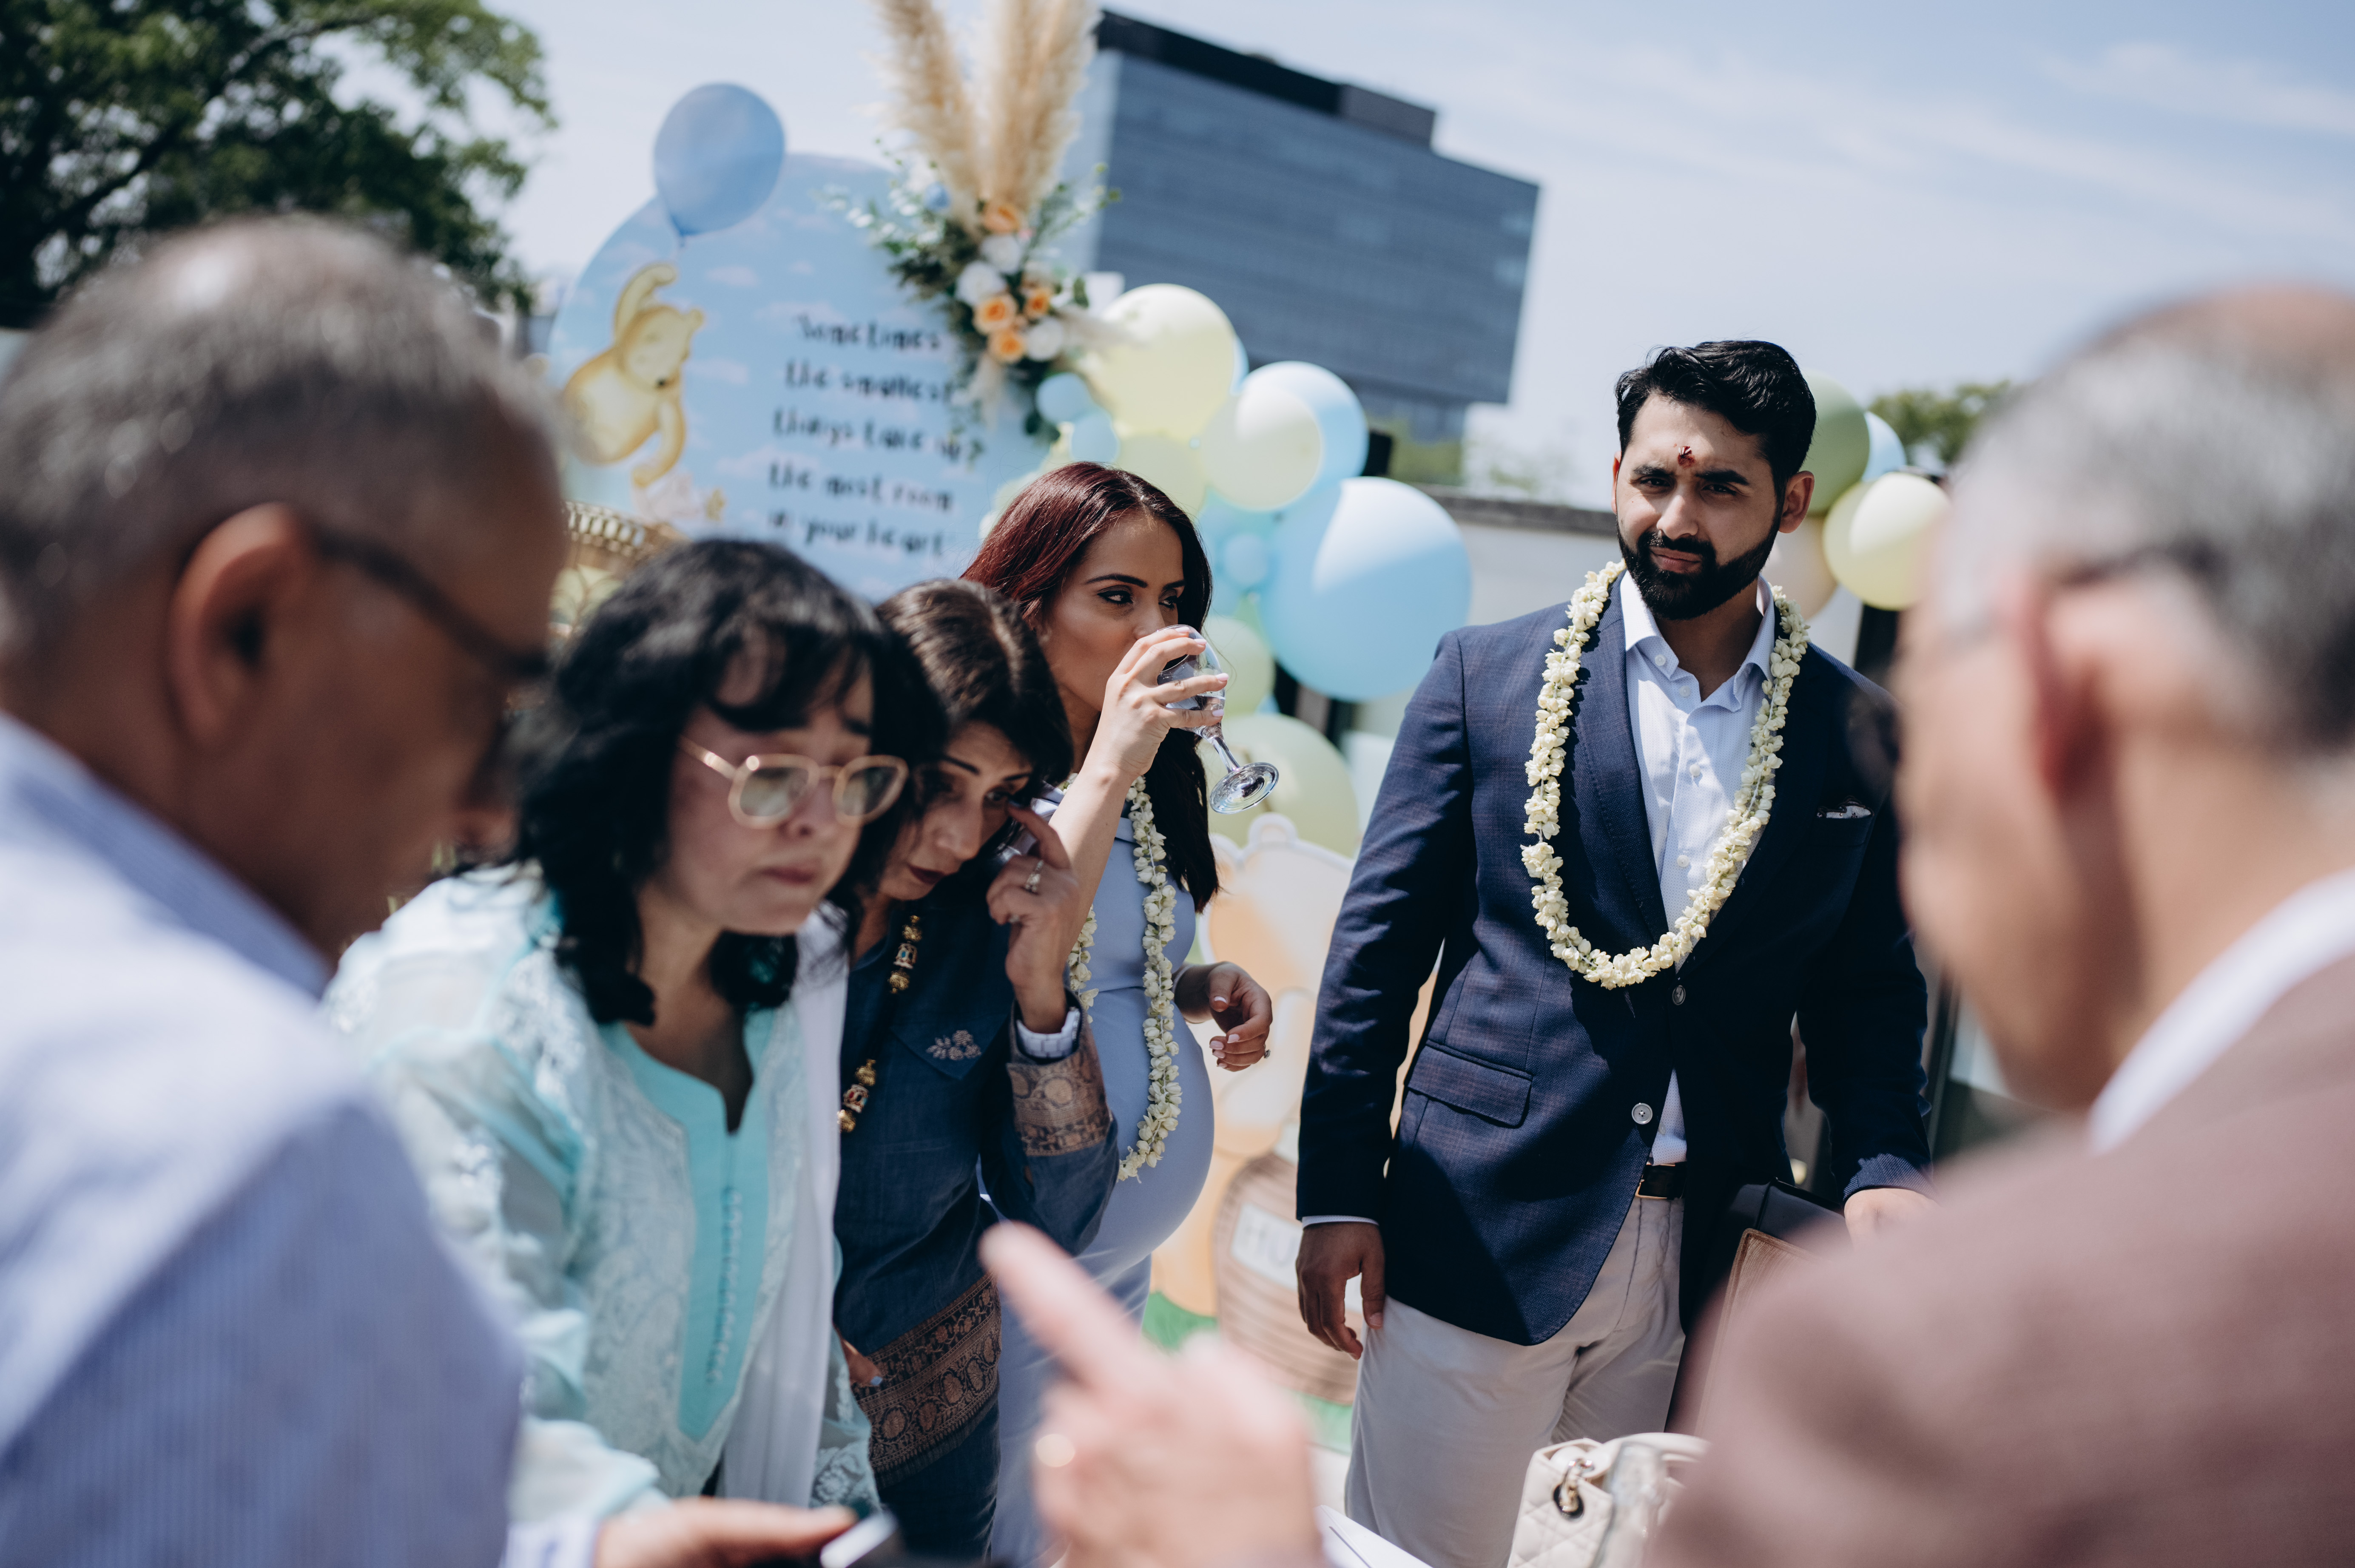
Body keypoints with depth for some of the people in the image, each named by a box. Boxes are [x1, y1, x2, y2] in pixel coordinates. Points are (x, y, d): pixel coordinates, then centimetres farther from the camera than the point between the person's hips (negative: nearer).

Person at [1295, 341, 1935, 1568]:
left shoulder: (1860, 732, 5)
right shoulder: (1486, 673, 0)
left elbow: (1868, 985, 11)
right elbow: (1380, 940, 0)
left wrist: (1885, 1168, -8)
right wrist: (1336, 1190, -3)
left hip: (1708, 1265, 2)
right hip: (1483, 1230, -1)